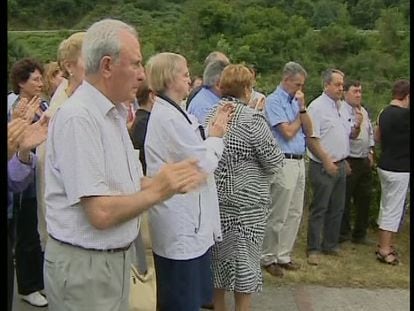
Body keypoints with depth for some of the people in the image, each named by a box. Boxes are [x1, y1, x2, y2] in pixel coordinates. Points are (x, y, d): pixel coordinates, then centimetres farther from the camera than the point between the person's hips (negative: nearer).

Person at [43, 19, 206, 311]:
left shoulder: (114, 113, 8)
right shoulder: (78, 117, -22)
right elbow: (101, 213, -26)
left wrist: (169, 181, -5)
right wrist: (157, 190, -15)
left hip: (117, 256, 9)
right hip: (84, 264, -8)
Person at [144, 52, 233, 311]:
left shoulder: (168, 112, 12)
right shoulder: (169, 117, -21)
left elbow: (191, 149, 17)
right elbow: (203, 164, -21)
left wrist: (212, 129, 7)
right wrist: (216, 136, -5)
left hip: (183, 220, 11)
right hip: (181, 224, -11)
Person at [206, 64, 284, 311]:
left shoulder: (210, 115, 3)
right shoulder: (252, 118, -15)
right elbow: (275, 161, -13)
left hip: (215, 197, 6)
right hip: (246, 200, -6)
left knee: (219, 253, 16)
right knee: (244, 256, 6)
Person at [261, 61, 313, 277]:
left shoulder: (295, 101, 14)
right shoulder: (274, 101, -9)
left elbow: (308, 131, 9)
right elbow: (288, 132, -16)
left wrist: (302, 108, -3)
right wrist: (300, 112, 0)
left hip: (299, 162, 8)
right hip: (284, 163, -8)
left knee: (294, 214, 13)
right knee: (277, 216, 0)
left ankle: (283, 255, 24)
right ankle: (268, 258, 13)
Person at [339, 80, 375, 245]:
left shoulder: (363, 111, 13)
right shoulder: (341, 111, -13)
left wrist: (370, 152, 15)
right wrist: (357, 124, -34)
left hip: (364, 161, 8)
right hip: (348, 162, -8)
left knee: (364, 199, 14)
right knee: (344, 200, 1)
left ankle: (360, 234, 26)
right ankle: (343, 233, 16)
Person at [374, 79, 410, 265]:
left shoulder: (385, 112, 6)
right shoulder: (404, 115, -20)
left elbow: (377, 137, 15)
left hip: (385, 165, 9)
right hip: (398, 169, -9)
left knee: (386, 207, 18)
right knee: (393, 209, -1)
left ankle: (383, 244, 29)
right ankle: (385, 250, 6)